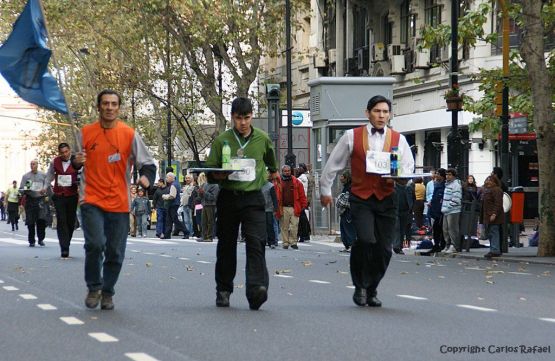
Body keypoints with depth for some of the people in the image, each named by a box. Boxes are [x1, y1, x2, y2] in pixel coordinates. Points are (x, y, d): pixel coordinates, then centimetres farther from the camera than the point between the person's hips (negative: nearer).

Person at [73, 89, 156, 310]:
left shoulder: (129, 134, 0)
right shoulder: (85, 133, 4)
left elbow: (147, 164, 3)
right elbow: (75, 164, 16)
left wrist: (146, 177, -18)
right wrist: (76, 162, -8)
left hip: (119, 203, 0)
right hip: (92, 201, 0)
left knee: (115, 252, 4)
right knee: (95, 244, -16)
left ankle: (107, 292, 23)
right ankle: (94, 288, 5)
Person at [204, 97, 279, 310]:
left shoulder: (262, 139, 5)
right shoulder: (222, 140, 2)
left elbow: (271, 162, 27)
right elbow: (210, 171, 4)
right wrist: (220, 175, -16)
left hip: (253, 198, -1)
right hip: (228, 198, 1)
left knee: (256, 242, -16)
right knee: (226, 245, 9)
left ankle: (257, 289, -28)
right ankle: (223, 290, 20)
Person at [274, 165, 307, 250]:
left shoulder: (296, 182, 10)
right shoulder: (278, 182, 7)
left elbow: (301, 195, 9)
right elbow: (275, 196, 5)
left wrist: (303, 205, 1)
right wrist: (276, 208, -1)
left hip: (294, 208, 0)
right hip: (283, 208, 0)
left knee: (294, 226, -4)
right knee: (284, 227, 3)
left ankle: (293, 242, 5)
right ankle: (285, 243, 10)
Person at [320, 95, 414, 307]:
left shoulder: (398, 139, 8)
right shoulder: (352, 137, 3)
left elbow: (409, 168, 9)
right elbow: (333, 164, 12)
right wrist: (325, 190, 17)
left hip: (386, 199, 2)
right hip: (361, 198, -2)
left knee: (384, 249, 1)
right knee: (366, 240, -21)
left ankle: (371, 290, 22)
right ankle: (360, 286, -1)